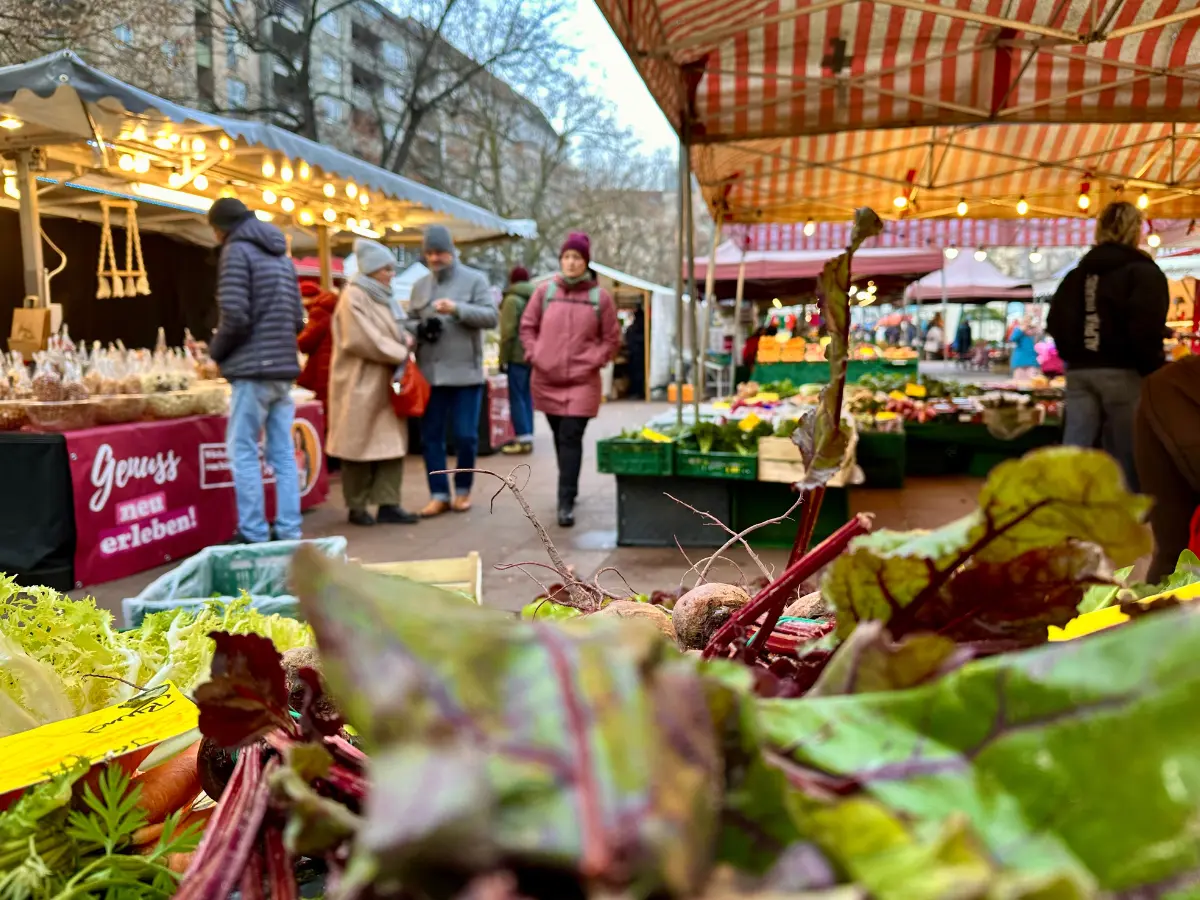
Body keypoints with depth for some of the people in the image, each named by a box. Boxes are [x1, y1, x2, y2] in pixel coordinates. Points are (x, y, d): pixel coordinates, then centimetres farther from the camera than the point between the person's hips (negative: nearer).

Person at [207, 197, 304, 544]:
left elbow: (235, 316, -15)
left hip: (254, 369, -7)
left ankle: (253, 534, -3)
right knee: (283, 454, 8)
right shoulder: (281, 256, 18)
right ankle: (288, 532, 10)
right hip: (284, 367, 7)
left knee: (242, 451, -2)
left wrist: (216, 350, 1)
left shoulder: (237, 251, -5)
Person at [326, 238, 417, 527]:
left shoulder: (384, 296, 15)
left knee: (392, 441, 5)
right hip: (361, 382, -8)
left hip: (387, 381, 8)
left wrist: (405, 339, -1)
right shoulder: (354, 296, -13)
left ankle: (387, 504, 8)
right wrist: (402, 353, -13)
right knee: (359, 444, 0)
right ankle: (357, 507, 9)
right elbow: (364, 340, -20)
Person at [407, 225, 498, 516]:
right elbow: (410, 322, 16)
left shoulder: (474, 279, 0)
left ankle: (463, 489, 21)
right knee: (431, 435, 5)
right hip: (429, 373, 4)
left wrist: (458, 309, -22)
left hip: (465, 372, -4)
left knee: (466, 435, 2)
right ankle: (439, 494, 15)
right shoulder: (419, 286, 13)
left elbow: (492, 316, -9)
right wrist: (419, 329, -8)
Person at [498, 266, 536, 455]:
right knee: (527, 396, 13)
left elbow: (508, 332, -13)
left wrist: (503, 358, -7)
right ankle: (527, 436, 15)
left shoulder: (512, 300, -8)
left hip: (518, 356, -7)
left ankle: (523, 439, -6)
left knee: (517, 398, -3)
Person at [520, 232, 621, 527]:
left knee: (571, 439, -11)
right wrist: (534, 355, -1)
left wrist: (594, 361, -6)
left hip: (582, 382, -2)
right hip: (546, 380, 3)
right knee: (560, 438, 14)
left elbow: (612, 338, 6)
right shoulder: (545, 291, 3)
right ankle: (568, 490, 31)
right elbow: (527, 326, 11)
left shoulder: (600, 297, -1)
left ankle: (566, 502, -9)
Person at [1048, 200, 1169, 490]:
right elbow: (1146, 329, -15)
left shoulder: (1079, 271, 14)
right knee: (1126, 456, 2)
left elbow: (1055, 319, 11)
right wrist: (1154, 371, -6)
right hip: (1122, 372, -5)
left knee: (1073, 451, 4)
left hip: (1079, 371, 6)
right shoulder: (1143, 271, -5)